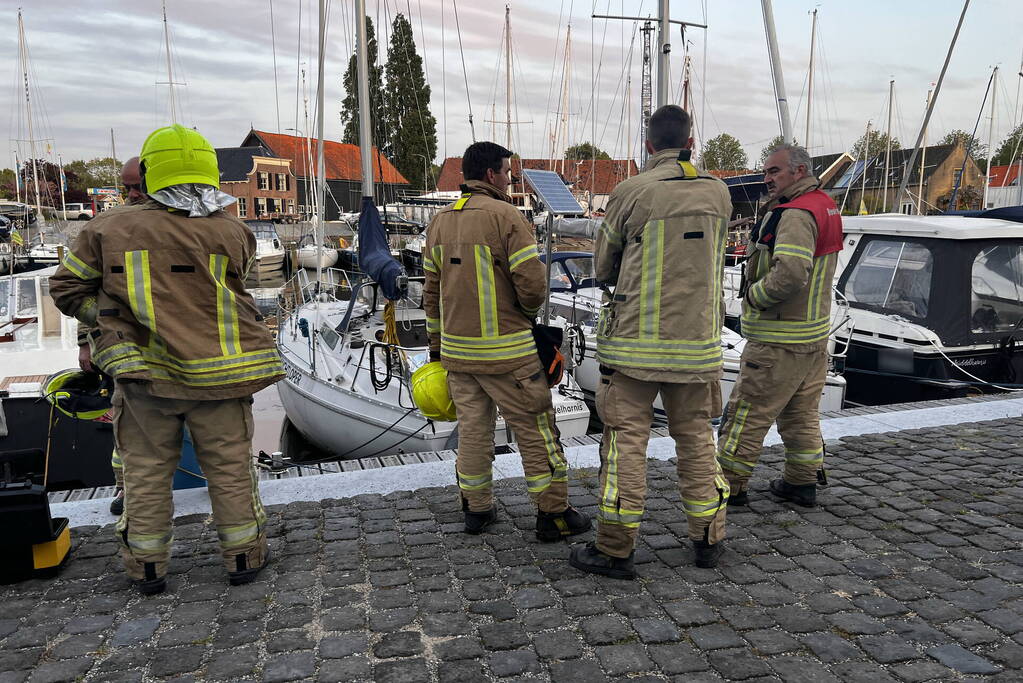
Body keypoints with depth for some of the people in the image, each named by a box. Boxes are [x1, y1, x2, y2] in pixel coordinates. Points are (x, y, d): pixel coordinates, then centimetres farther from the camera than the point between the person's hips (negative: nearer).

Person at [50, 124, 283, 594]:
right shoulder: (231, 232, -5)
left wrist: (109, 318, 13)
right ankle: (243, 555, 23)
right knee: (230, 467, 11)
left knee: (146, 470, 15)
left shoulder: (108, 230, -2)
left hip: (142, 374, 1)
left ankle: (147, 565, 26)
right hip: (217, 374, -1)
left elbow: (67, 289, 4)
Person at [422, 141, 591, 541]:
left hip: (456, 350, 7)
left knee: (472, 429, 15)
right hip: (505, 350, -6)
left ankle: (476, 510, 24)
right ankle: (553, 515, 11)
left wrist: (436, 346, 20)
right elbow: (532, 284, -16)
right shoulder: (505, 216, -11)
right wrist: (530, 310, 6)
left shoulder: (439, 223, 10)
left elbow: (432, 292, 13)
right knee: (535, 431, 4)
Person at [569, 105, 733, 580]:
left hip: (636, 341, -4)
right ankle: (708, 540, 25)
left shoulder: (631, 193, -9)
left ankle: (614, 550, 9)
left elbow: (603, 267, 2)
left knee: (626, 439, 2)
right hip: (698, 340, 4)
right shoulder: (718, 193, 4)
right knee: (696, 438, 14)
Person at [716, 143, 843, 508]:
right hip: (815, 333, 10)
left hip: (778, 340, -10)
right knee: (802, 412, 18)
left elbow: (789, 275, -31)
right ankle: (802, 482, 27)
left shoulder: (795, 214, -19)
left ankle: (730, 484, 9)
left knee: (747, 411, 0)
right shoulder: (826, 206, 13)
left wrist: (753, 295, -16)